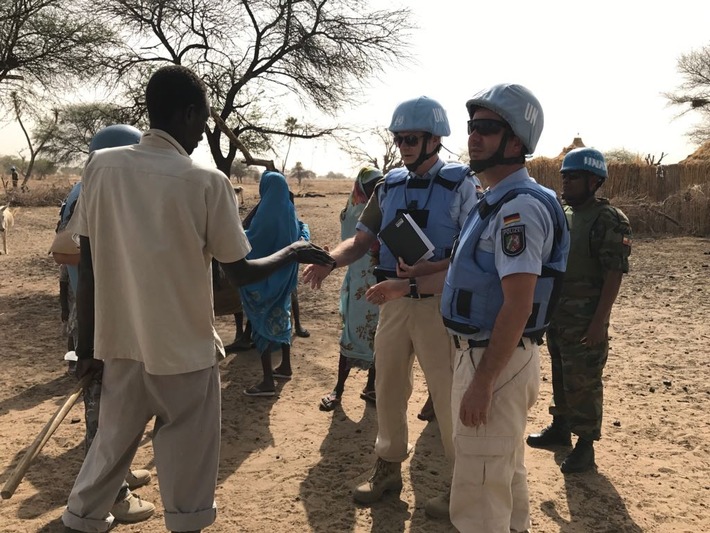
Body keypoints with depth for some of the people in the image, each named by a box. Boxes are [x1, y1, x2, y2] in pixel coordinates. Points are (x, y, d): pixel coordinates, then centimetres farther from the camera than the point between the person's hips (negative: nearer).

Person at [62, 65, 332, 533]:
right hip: (184, 348, -4)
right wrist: (293, 254, 10)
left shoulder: (101, 166, -3)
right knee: (188, 463, 12)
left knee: (111, 447, 22)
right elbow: (240, 272, -7)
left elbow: (87, 269, 0)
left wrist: (87, 344, 8)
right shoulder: (207, 181, -13)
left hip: (121, 343, 4)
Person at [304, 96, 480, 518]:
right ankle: (389, 466, 34)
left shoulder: (461, 184, -7)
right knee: (388, 387, 15)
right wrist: (328, 260, -13)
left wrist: (430, 269, -28)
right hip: (395, 301, 6)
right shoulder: (390, 185, 8)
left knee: (448, 395, 4)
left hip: (440, 304, -5)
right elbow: (362, 240, 6)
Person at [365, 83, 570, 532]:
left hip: (497, 360, -10)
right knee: (507, 473, 24)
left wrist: (482, 382, -26)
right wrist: (406, 287, 26)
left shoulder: (521, 206, -21)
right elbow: (471, 273, 22)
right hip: (489, 353, 10)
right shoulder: (500, 202, 12)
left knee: (479, 496, 0)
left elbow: (517, 305, -26)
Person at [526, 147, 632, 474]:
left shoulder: (608, 220, -13)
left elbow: (615, 273, -17)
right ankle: (560, 427, 33)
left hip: (585, 319, -8)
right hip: (556, 314, 8)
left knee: (582, 382, 0)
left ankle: (585, 444, 12)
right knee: (560, 376, 18)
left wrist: (599, 321, -22)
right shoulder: (562, 215, 11)